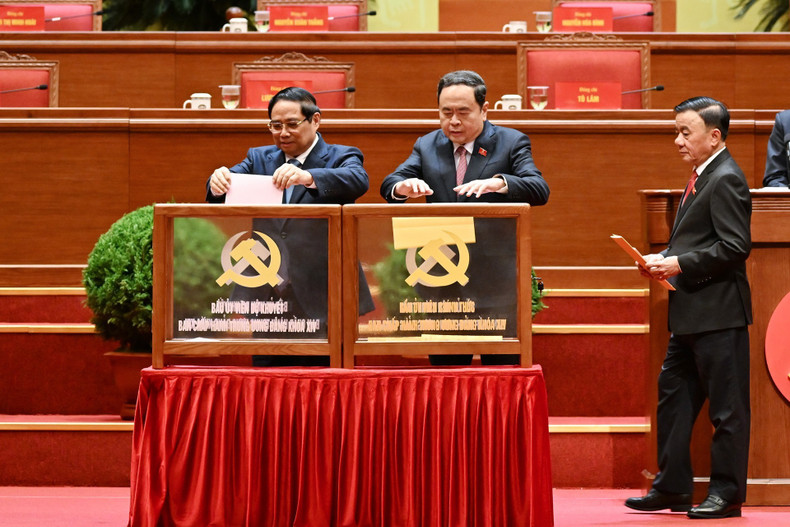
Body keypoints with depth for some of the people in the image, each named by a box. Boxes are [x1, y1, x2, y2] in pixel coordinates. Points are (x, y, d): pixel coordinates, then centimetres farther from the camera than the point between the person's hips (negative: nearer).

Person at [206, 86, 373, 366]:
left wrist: (308, 177, -36)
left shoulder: (341, 157, 3)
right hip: (267, 297, 4)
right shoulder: (259, 158, 16)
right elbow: (234, 180, 1)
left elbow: (358, 180, -18)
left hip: (321, 301, -3)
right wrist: (218, 182, -24)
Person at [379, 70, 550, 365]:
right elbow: (388, 185, 1)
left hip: (497, 281, -3)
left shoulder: (511, 143, 1)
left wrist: (498, 183, -34)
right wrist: (403, 187, -24)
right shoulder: (427, 146, 12)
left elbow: (539, 190, -14)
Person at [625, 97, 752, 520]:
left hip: (718, 313, -11)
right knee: (673, 395, 13)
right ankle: (672, 488, 19)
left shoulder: (726, 180, -14)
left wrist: (680, 264, -19)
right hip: (691, 314, 11)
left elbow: (735, 246, -21)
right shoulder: (702, 178, 16)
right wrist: (663, 259, 7)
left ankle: (727, 493, 4)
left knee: (726, 406, -2)